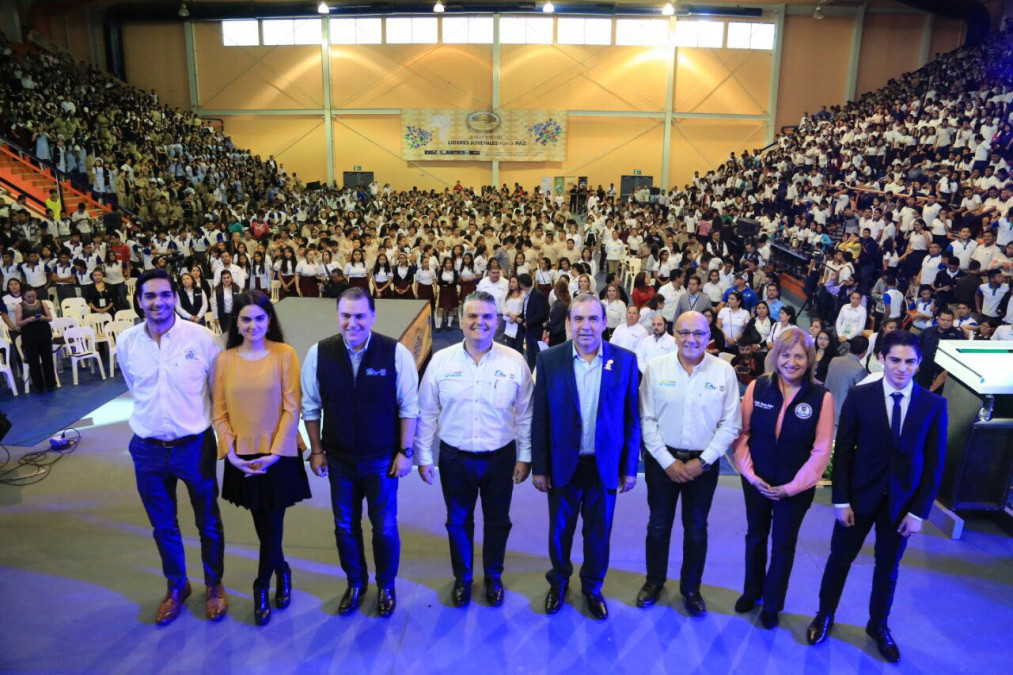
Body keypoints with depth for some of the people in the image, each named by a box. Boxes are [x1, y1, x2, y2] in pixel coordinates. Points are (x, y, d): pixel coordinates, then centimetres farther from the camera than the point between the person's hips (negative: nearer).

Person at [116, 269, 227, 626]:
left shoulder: (201, 337, -13)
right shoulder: (126, 342, -4)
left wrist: (223, 436, 2)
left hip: (195, 446, -2)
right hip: (148, 450, 3)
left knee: (208, 522, 14)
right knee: (163, 526, 19)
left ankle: (214, 585, 36)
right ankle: (176, 586, 41)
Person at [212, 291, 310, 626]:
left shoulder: (284, 354, -10)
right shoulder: (224, 360, -2)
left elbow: (291, 408, -10)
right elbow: (219, 412, 1)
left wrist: (275, 452, -13)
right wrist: (230, 450, -9)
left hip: (278, 456, -2)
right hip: (242, 458, 3)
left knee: (273, 523, 5)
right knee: (262, 523, 16)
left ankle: (261, 587, 25)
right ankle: (282, 572, 40)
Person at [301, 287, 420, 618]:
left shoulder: (396, 353, -16)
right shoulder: (319, 353, -9)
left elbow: (408, 407, -9)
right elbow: (311, 407, 1)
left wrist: (405, 451, -8)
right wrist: (316, 451, 3)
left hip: (382, 459, -2)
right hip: (339, 459, 2)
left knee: (385, 527, 11)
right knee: (345, 526, 17)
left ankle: (386, 585, 37)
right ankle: (355, 583, 41)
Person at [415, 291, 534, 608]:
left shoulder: (514, 362, -7)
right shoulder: (441, 361, -6)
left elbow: (525, 415, -1)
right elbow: (426, 413, 0)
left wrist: (524, 457, -1)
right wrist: (424, 456, 1)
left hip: (500, 458, 0)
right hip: (455, 459, 1)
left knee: (497, 522, 16)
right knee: (458, 522, 16)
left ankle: (494, 577, 40)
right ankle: (462, 578, 39)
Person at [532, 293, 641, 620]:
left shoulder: (625, 361, -6)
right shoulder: (549, 360, -7)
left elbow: (631, 418, -1)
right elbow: (539, 418, -4)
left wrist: (630, 468, 0)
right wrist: (539, 467, -4)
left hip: (605, 466, 0)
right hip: (563, 464, 0)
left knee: (598, 533, 16)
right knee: (560, 530, 17)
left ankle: (592, 587, 40)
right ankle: (559, 582, 43)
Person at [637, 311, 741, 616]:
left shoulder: (724, 371, -7)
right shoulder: (656, 368, -7)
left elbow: (730, 425, -5)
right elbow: (647, 419, -6)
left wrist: (703, 461, -11)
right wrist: (667, 461, -11)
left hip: (704, 462, 0)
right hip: (662, 459, 0)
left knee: (696, 529, 15)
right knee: (658, 525, 14)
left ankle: (691, 587, 34)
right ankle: (654, 581, 36)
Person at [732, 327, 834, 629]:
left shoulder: (822, 397, -13)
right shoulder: (757, 387, -9)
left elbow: (821, 451, -10)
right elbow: (742, 434, -4)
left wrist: (792, 487, -13)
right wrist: (749, 473, -12)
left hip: (795, 487, -1)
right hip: (756, 481, 2)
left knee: (783, 544, 13)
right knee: (755, 536, 19)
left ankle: (772, 604, 34)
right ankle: (752, 591, 42)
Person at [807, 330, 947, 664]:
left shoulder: (934, 404, -6)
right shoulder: (859, 397, -9)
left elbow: (934, 463, -3)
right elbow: (843, 452, -6)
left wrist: (920, 511, -6)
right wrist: (841, 500, -9)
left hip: (902, 501, 1)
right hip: (860, 495, -1)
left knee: (888, 567, 17)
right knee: (839, 559, 12)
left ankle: (879, 625, 39)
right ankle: (824, 616, 33)